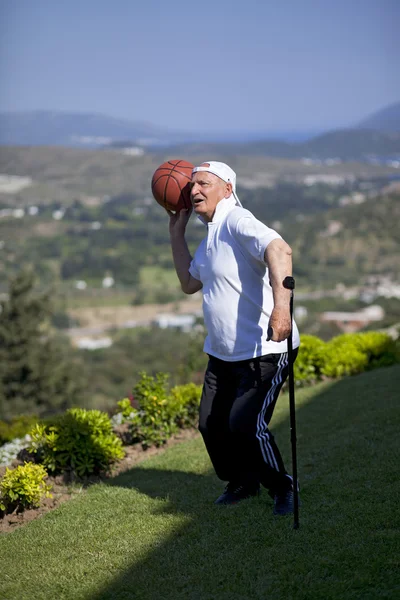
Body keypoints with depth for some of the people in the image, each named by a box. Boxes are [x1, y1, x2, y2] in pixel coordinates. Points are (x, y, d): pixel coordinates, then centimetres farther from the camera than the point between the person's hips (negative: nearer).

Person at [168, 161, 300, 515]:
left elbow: (279, 250, -37)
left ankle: (282, 489, 9)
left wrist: (282, 304, -51)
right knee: (211, 424, 11)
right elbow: (189, 282, 26)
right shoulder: (211, 234, 13)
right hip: (222, 353, 10)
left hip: (265, 352, -9)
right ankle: (243, 482, 35)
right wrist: (177, 232, 21)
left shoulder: (236, 222, -18)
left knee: (245, 424, -16)